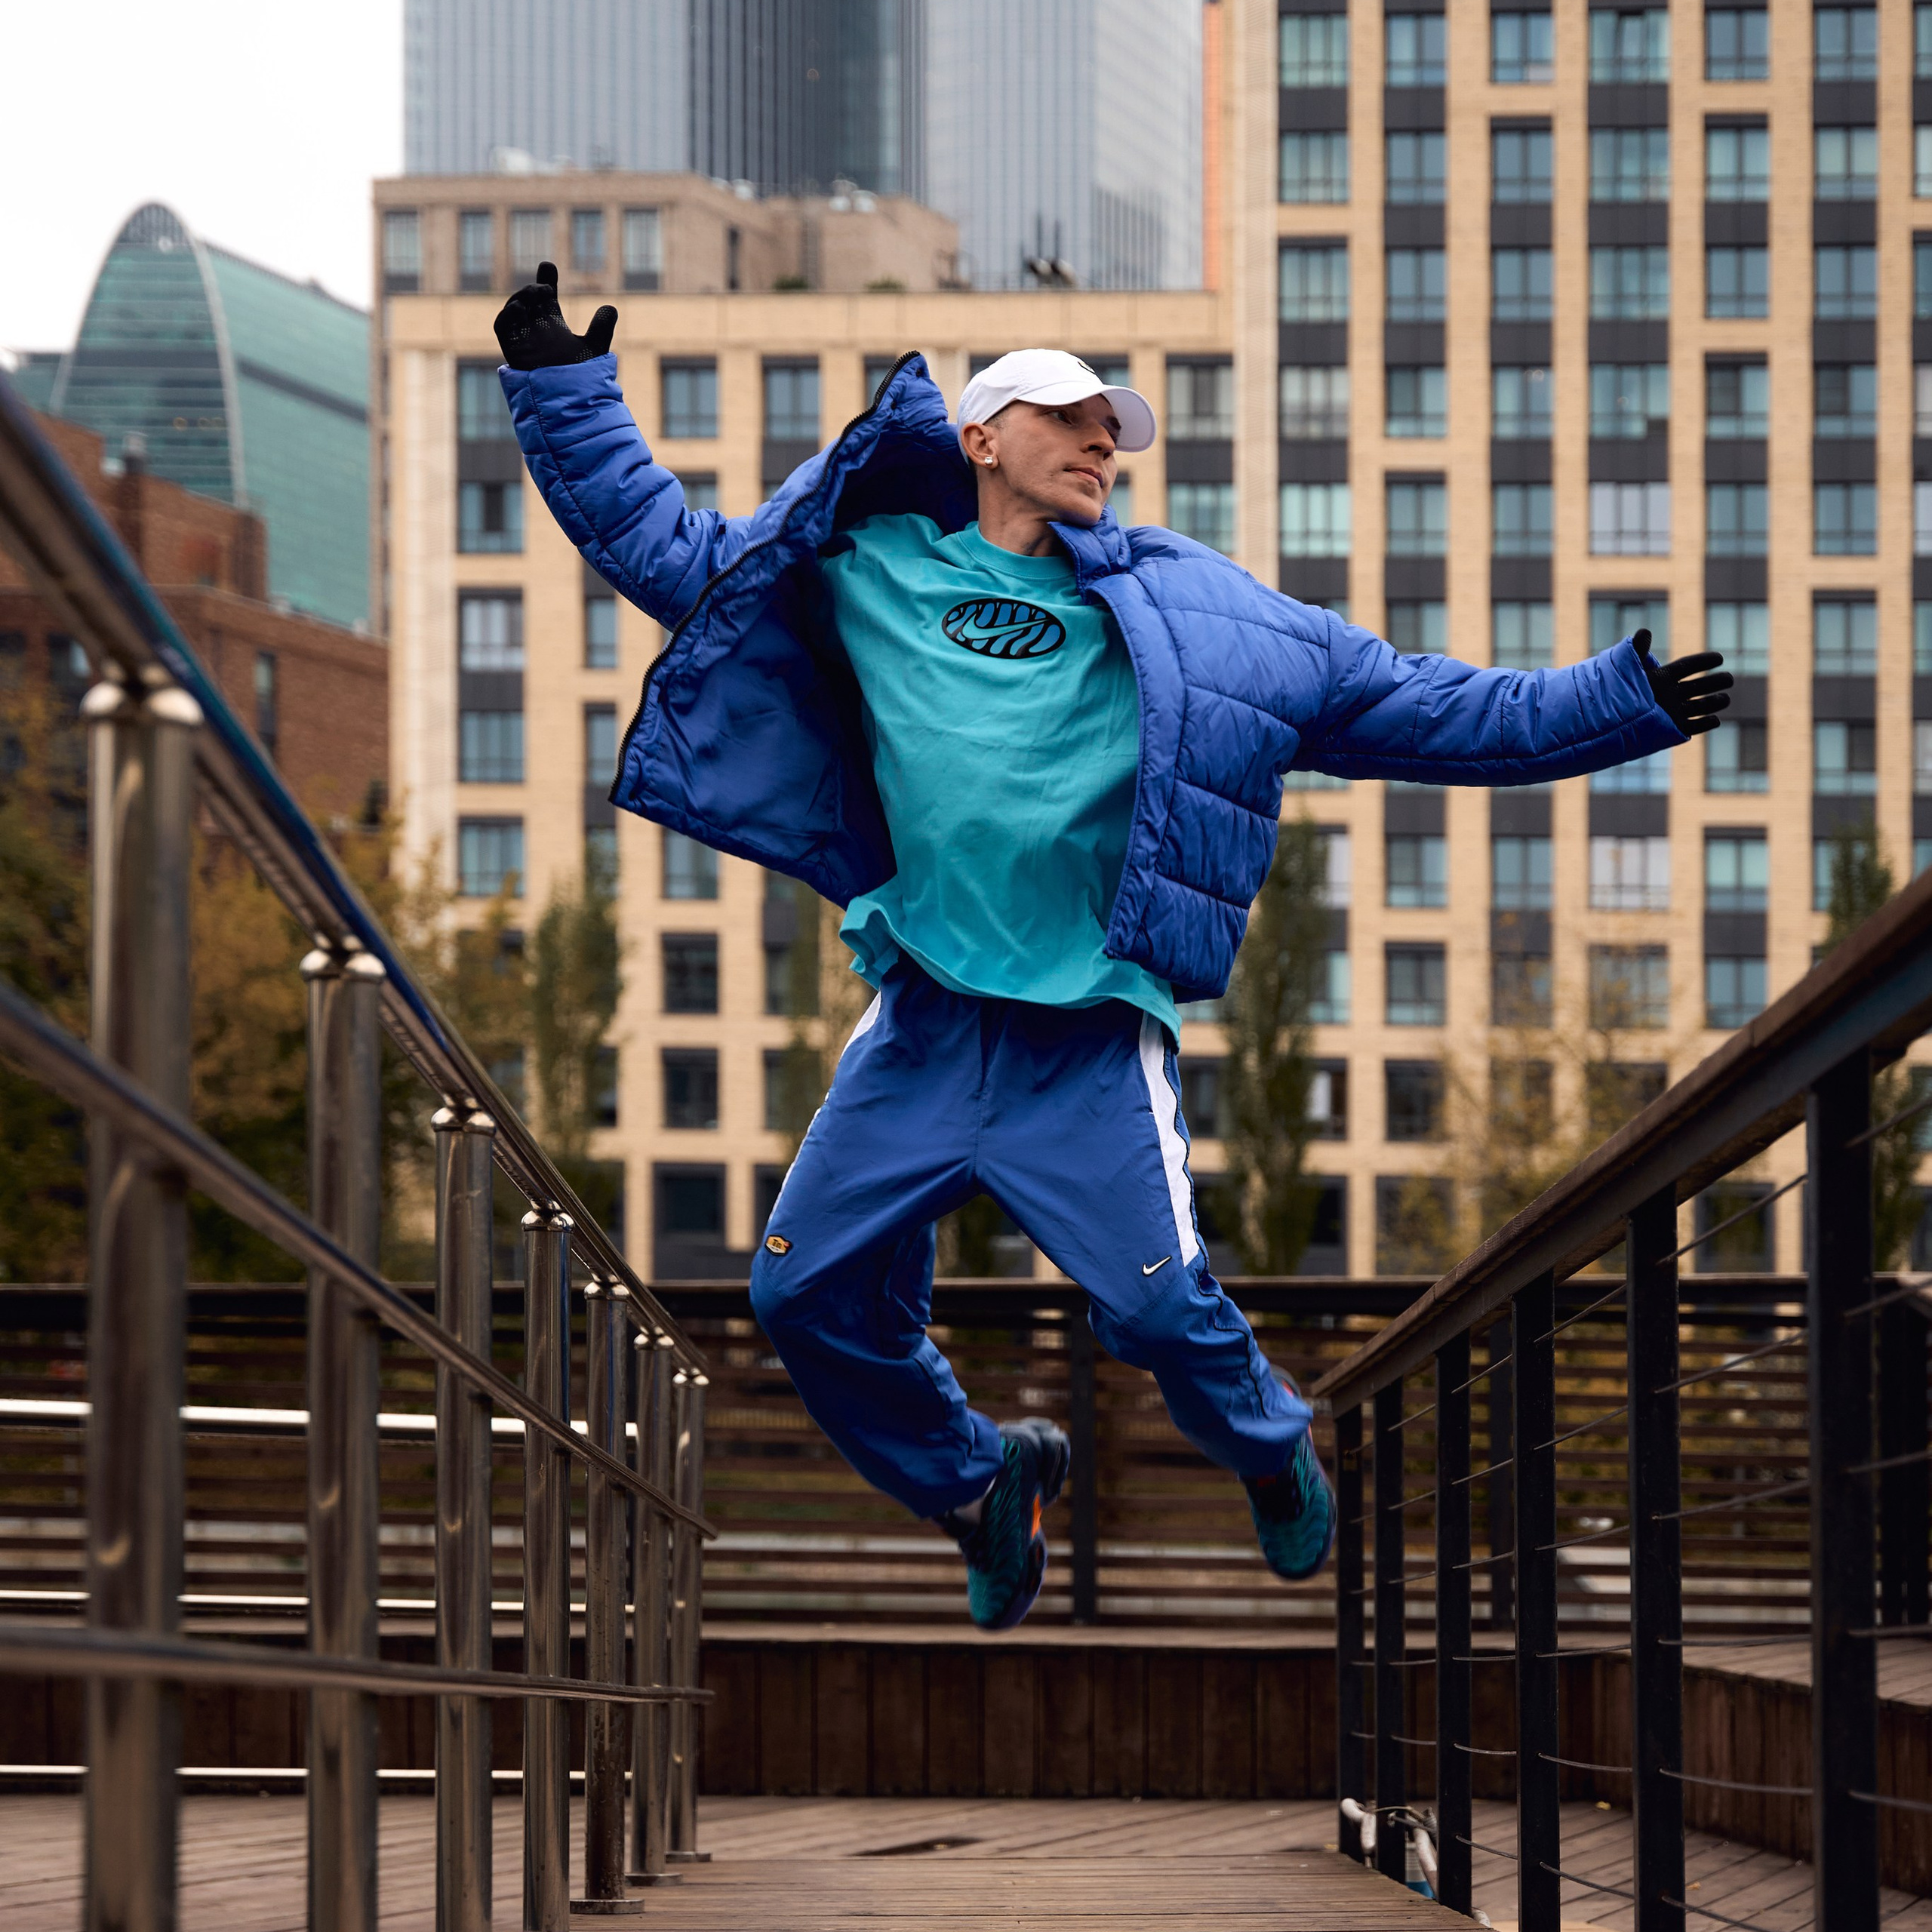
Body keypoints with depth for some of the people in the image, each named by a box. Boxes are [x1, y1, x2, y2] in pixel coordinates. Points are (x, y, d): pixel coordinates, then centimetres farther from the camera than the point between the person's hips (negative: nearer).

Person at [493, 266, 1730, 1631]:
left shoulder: (1184, 612, 10)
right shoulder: (868, 570, 11)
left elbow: (1418, 709, 10)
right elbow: (659, 545, 18)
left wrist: (1619, 704, 5)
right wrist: (565, 389, 12)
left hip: (1091, 1037, -2)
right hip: (920, 1027, 2)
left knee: (1158, 1305, -12)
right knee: (812, 1291, 1)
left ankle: (1273, 1452, 23)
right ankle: (979, 1487, 27)